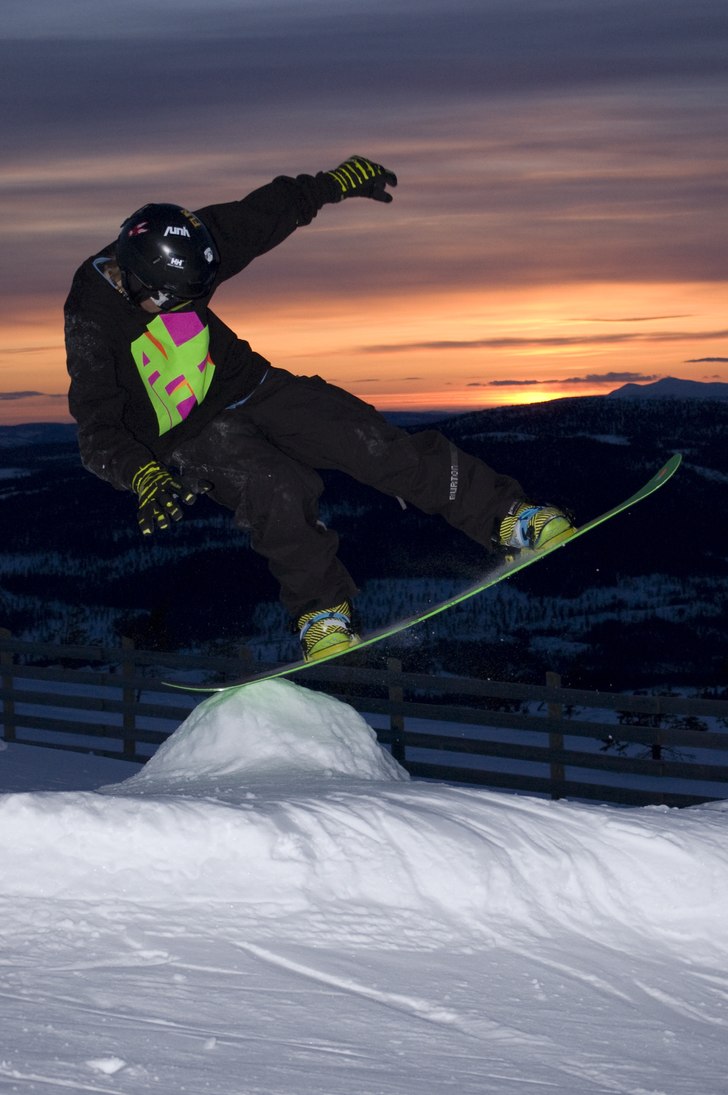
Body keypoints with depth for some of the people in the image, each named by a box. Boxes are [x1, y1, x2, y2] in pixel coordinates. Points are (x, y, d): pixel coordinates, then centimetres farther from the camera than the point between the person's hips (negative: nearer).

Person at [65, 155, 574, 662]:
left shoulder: (184, 248, -10)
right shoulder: (92, 319, -22)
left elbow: (264, 214, 7)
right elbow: (98, 428, -26)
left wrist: (335, 182, 14)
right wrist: (143, 476, -44)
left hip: (244, 385, 4)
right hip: (187, 437, -4)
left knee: (368, 440, -12)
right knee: (276, 489, -32)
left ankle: (504, 515, -8)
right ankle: (320, 609, -10)